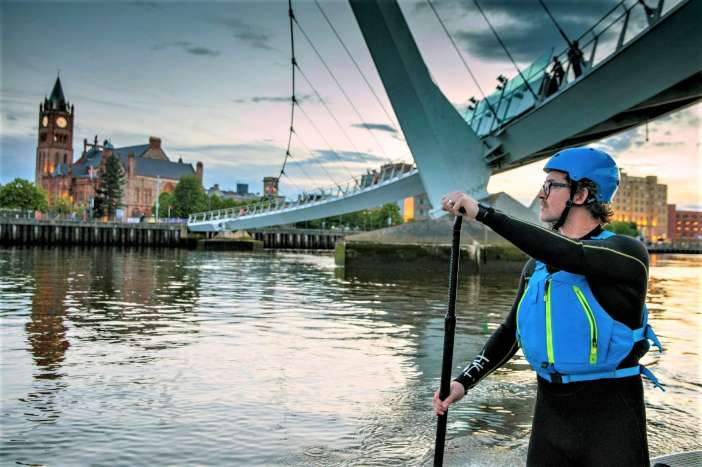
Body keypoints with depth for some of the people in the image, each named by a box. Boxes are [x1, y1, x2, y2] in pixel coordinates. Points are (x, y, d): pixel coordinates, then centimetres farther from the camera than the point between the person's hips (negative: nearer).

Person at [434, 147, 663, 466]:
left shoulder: (626, 252, -11)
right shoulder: (536, 265, 8)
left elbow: (568, 256, -31)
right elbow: (511, 331, 15)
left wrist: (482, 213, -33)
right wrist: (464, 381, 4)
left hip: (609, 415, -5)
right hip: (549, 411, 6)